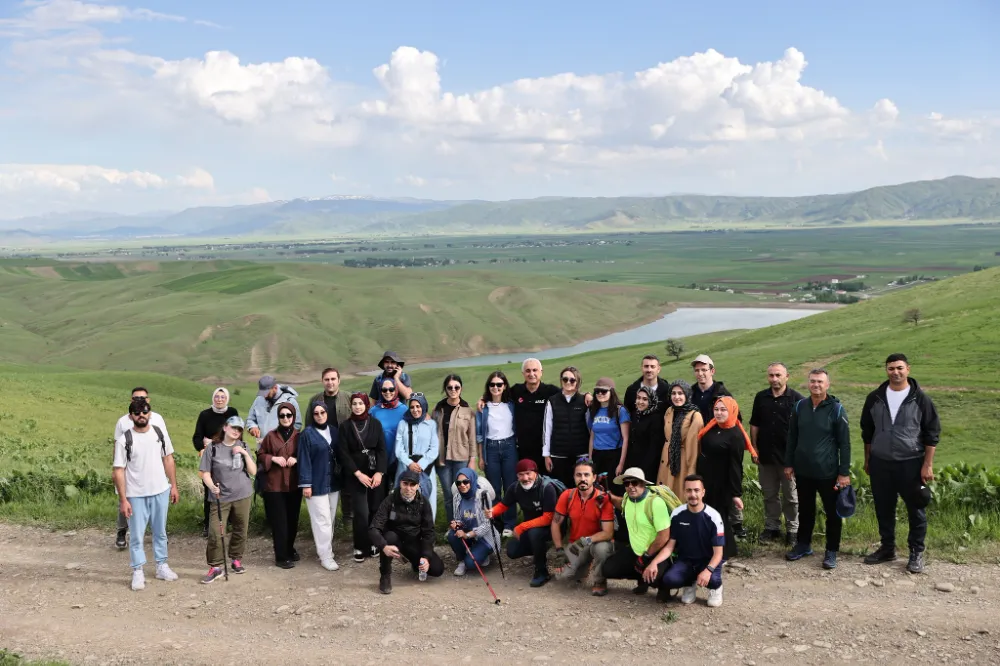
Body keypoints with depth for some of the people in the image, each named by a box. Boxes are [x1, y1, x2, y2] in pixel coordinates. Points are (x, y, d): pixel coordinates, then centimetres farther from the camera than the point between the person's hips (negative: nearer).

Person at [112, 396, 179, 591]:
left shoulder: (160, 433, 0)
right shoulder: (124, 440, -11)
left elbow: (168, 459, 9)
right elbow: (118, 471, -10)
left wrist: (174, 486, 6)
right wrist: (123, 499, -13)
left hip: (160, 491, 3)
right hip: (136, 495, -3)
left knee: (160, 532, 15)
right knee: (136, 535, 3)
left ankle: (162, 566, 27)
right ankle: (138, 572, 14)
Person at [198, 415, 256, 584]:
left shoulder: (242, 447, 4)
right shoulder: (212, 447, -4)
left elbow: (253, 471, 1)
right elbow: (205, 473, -4)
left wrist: (245, 454, -12)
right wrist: (211, 486, -22)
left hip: (243, 495, 3)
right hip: (221, 497, -3)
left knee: (240, 530, 10)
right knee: (215, 532, -10)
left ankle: (236, 560, 29)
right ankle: (215, 567, 1)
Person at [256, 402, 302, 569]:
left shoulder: (299, 436, 3)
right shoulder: (271, 436, -1)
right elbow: (260, 455, 6)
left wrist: (296, 459, -10)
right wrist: (273, 458, -12)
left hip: (294, 484, 2)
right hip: (274, 485, -2)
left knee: (293, 519, 11)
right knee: (279, 521, -2)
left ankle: (290, 549, 31)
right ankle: (281, 556, 5)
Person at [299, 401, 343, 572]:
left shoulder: (334, 431, 8)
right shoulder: (307, 434, -8)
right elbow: (304, 460, -9)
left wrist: (342, 477, 10)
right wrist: (306, 484, -13)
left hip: (333, 482, 5)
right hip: (317, 483, -5)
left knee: (331, 520, 10)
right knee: (322, 520, -5)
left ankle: (326, 550, 21)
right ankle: (325, 556, 1)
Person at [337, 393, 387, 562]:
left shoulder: (375, 424, 3)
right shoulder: (345, 426, 0)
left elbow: (382, 449, 0)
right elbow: (343, 453, -4)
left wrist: (379, 472, -12)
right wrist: (358, 474, -12)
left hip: (375, 472, 2)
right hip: (356, 475, -2)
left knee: (376, 510, 0)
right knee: (362, 512, -8)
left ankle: (373, 543, 15)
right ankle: (360, 547, 6)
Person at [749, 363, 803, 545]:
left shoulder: (796, 399, -7)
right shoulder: (761, 398, 4)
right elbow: (754, 425, 9)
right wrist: (754, 449, 4)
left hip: (789, 456, -4)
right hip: (765, 455, 4)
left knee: (791, 496, 6)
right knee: (769, 494, 12)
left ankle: (793, 530, 16)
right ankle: (771, 527, 22)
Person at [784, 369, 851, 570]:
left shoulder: (837, 409, -9)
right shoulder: (799, 406, 3)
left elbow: (844, 443, -7)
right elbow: (792, 438, 11)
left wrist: (844, 472, -10)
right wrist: (788, 464, 9)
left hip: (828, 472, -4)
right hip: (803, 471, 4)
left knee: (832, 512, 6)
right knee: (805, 510, 16)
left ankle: (831, 551, 18)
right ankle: (803, 544, 31)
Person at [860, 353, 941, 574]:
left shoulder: (920, 399, -6)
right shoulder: (875, 398, 3)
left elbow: (932, 434, -4)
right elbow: (867, 431, 12)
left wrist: (927, 465, -8)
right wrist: (867, 460, 12)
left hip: (911, 464, -3)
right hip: (880, 463, 3)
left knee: (916, 510, 5)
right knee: (884, 509, 11)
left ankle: (916, 553, 16)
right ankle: (887, 548, 26)